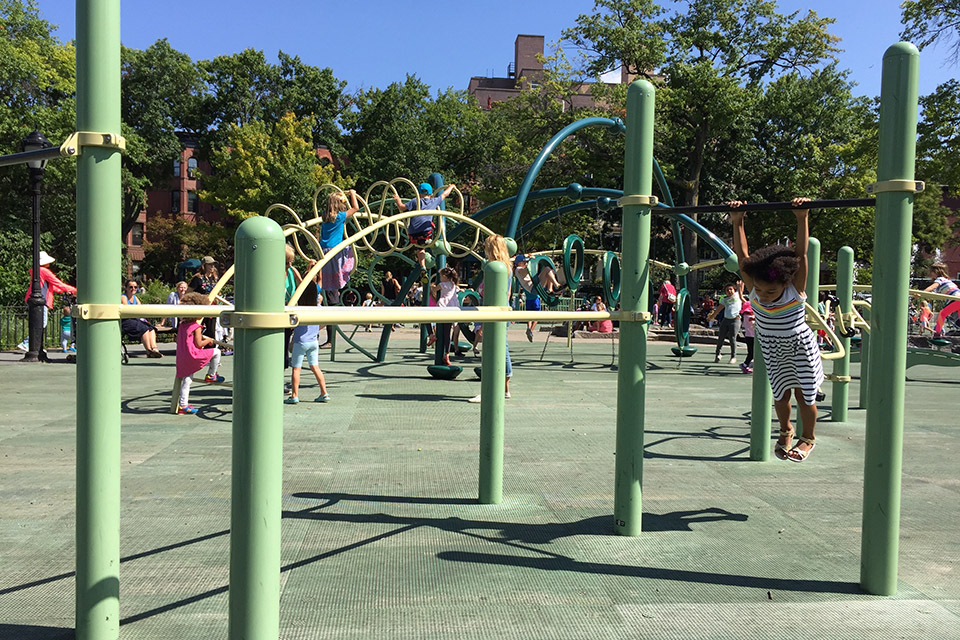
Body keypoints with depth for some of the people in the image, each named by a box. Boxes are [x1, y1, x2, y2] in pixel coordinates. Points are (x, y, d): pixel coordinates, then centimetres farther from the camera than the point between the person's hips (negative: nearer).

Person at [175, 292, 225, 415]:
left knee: (187, 380, 13)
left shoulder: (182, 325, 14)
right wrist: (208, 340, 5)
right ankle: (211, 376, 13)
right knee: (216, 352, 2)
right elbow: (198, 344, -13)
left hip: (182, 357, 9)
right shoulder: (196, 327, -11)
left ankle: (183, 405, 14)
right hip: (193, 355, -8)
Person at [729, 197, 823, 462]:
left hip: (800, 348, -3)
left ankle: (808, 438, 31)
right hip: (772, 351, 3)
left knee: (804, 394, 7)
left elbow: (801, 254, -35)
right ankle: (785, 432, 40)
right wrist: (737, 222, -31)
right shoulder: (754, 290, -21)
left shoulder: (795, 291, -28)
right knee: (780, 394, 14)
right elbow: (742, 256, -24)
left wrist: (802, 218, -44)